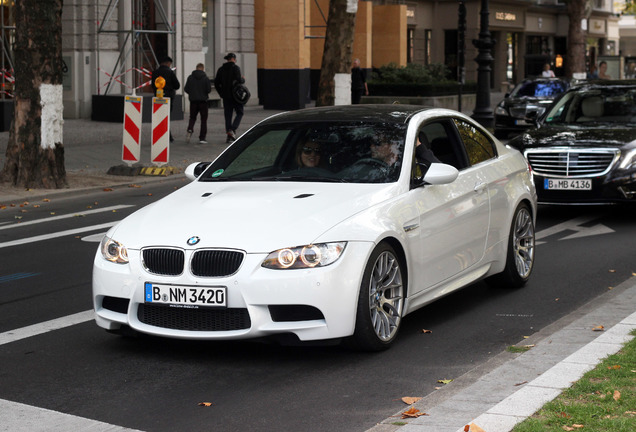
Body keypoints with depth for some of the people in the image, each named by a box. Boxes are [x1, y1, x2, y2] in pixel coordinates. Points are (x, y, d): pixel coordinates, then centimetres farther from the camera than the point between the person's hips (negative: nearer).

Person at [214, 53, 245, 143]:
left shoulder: (221, 69, 9)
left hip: (226, 96, 5)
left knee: (228, 115, 7)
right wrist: (243, 79, 2)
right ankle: (232, 130, -14)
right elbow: (239, 80, -20)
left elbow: (216, 82, 9)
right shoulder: (235, 68, -8)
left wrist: (221, 93, 17)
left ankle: (229, 136, 4)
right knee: (239, 113, 6)